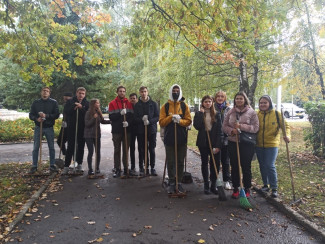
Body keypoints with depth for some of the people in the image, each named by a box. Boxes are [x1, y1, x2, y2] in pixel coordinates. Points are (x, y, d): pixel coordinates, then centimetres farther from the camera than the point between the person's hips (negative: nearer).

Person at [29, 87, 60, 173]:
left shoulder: (53, 102, 2)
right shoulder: (36, 102, 7)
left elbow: (57, 114, -6)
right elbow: (31, 115, 5)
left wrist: (46, 116, -21)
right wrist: (36, 119, -17)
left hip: (49, 128, -1)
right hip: (38, 127, 1)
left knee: (51, 148, 5)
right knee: (36, 148, 3)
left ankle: (52, 165, 16)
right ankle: (34, 166, 13)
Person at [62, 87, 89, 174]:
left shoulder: (87, 103, 4)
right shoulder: (70, 101, 5)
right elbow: (65, 112, -4)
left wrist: (81, 107, -18)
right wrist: (74, 108, -16)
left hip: (82, 128, 1)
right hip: (72, 128, -1)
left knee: (81, 146, 10)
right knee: (70, 147, 0)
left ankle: (79, 164, 23)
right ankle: (66, 166, 6)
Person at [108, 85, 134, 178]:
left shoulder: (129, 103, 7)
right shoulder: (112, 103, 1)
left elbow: (132, 116, 2)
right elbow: (111, 117, -8)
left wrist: (128, 122, -18)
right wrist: (120, 113, -22)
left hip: (127, 130, 2)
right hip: (116, 131, -2)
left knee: (126, 150, 8)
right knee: (117, 150, 4)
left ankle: (126, 168, 18)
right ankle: (117, 169, 9)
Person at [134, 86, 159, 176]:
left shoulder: (153, 104, 4)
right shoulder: (137, 105, 6)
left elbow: (157, 117, -1)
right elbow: (135, 118, 2)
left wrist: (149, 121, -17)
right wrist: (142, 119, -18)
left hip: (152, 129, -1)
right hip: (141, 131, 1)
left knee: (152, 150, 2)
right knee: (142, 150, 4)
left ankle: (152, 167, 12)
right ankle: (145, 167, 14)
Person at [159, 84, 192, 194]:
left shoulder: (184, 106, 5)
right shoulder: (165, 106, 4)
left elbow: (189, 121, 0)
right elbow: (161, 122, -2)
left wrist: (180, 120, -17)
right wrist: (171, 117, -16)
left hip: (181, 138, 1)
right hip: (169, 138, -1)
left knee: (180, 162, 8)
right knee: (170, 162, 5)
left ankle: (178, 182, 19)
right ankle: (171, 183, 16)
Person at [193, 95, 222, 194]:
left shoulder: (216, 114, 3)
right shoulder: (198, 114, 3)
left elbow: (219, 131, -1)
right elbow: (197, 126, -15)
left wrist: (218, 145, -9)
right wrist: (201, 113, -13)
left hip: (214, 141, 0)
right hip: (203, 142, 0)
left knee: (214, 163, 3)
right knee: (204, 163, 8)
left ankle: (214, 185, 14)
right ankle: (206, 185, 18)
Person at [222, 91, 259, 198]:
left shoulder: (251, 112, -2)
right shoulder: (230, 112, 7)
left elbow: (255, 128, -9)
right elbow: (224, 126, 7)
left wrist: (241, 126, -19)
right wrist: (232, 130, -13)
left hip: (247, 144, -3)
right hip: (233, 143, 3)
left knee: (246, 167, 5)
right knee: (234, 167, 9)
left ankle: (247, 189, 21)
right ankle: (235, 189, 23)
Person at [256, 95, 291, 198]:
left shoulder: (276, 113, -5)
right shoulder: (257, 114, 1)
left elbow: (285, 125, -3)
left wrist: (287, 135, -21)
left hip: (272, 144, -3)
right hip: (259, 145, 4)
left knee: (270, 166, -9)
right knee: (262, 166, 13)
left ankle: (274, 188, 6)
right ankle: (265, 185, 30)